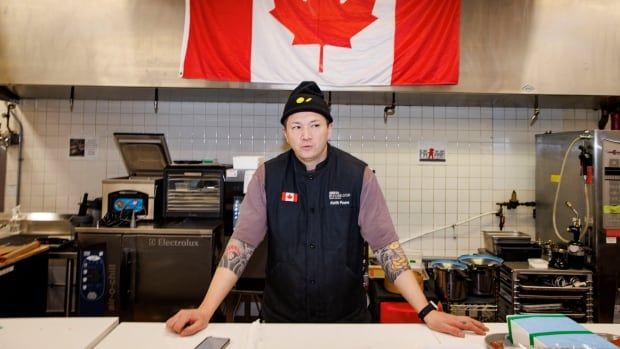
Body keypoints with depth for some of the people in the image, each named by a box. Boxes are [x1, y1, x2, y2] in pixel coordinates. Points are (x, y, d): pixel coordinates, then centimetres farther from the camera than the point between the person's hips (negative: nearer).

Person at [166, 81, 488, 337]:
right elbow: (241, 244, -10)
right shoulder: (267, 176, -7)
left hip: (347, 318, 0)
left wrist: (427, 312, -17)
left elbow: (386, 247, -10)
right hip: (281, 318, 1)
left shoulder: (359, 176, -10)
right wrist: (205, 311, -19)